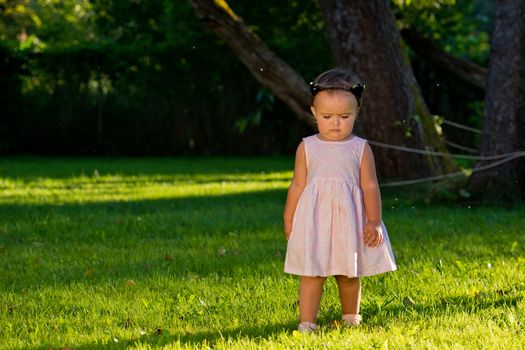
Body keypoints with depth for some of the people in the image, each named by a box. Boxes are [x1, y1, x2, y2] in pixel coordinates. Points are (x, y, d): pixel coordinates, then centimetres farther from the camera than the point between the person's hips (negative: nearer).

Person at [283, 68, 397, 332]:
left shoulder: (360, 148, 0)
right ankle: (306, 323, -3)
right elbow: (297, 186, 5)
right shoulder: (307, 147, 1)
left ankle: (351, 318, 30)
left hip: (349, 221, 1)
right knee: (312, 273, -5)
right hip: (314, 221, -1)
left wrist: (373, 222, -5)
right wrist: (289, 221, 5)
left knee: (349, 274, 13)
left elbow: (370, 186, 0)